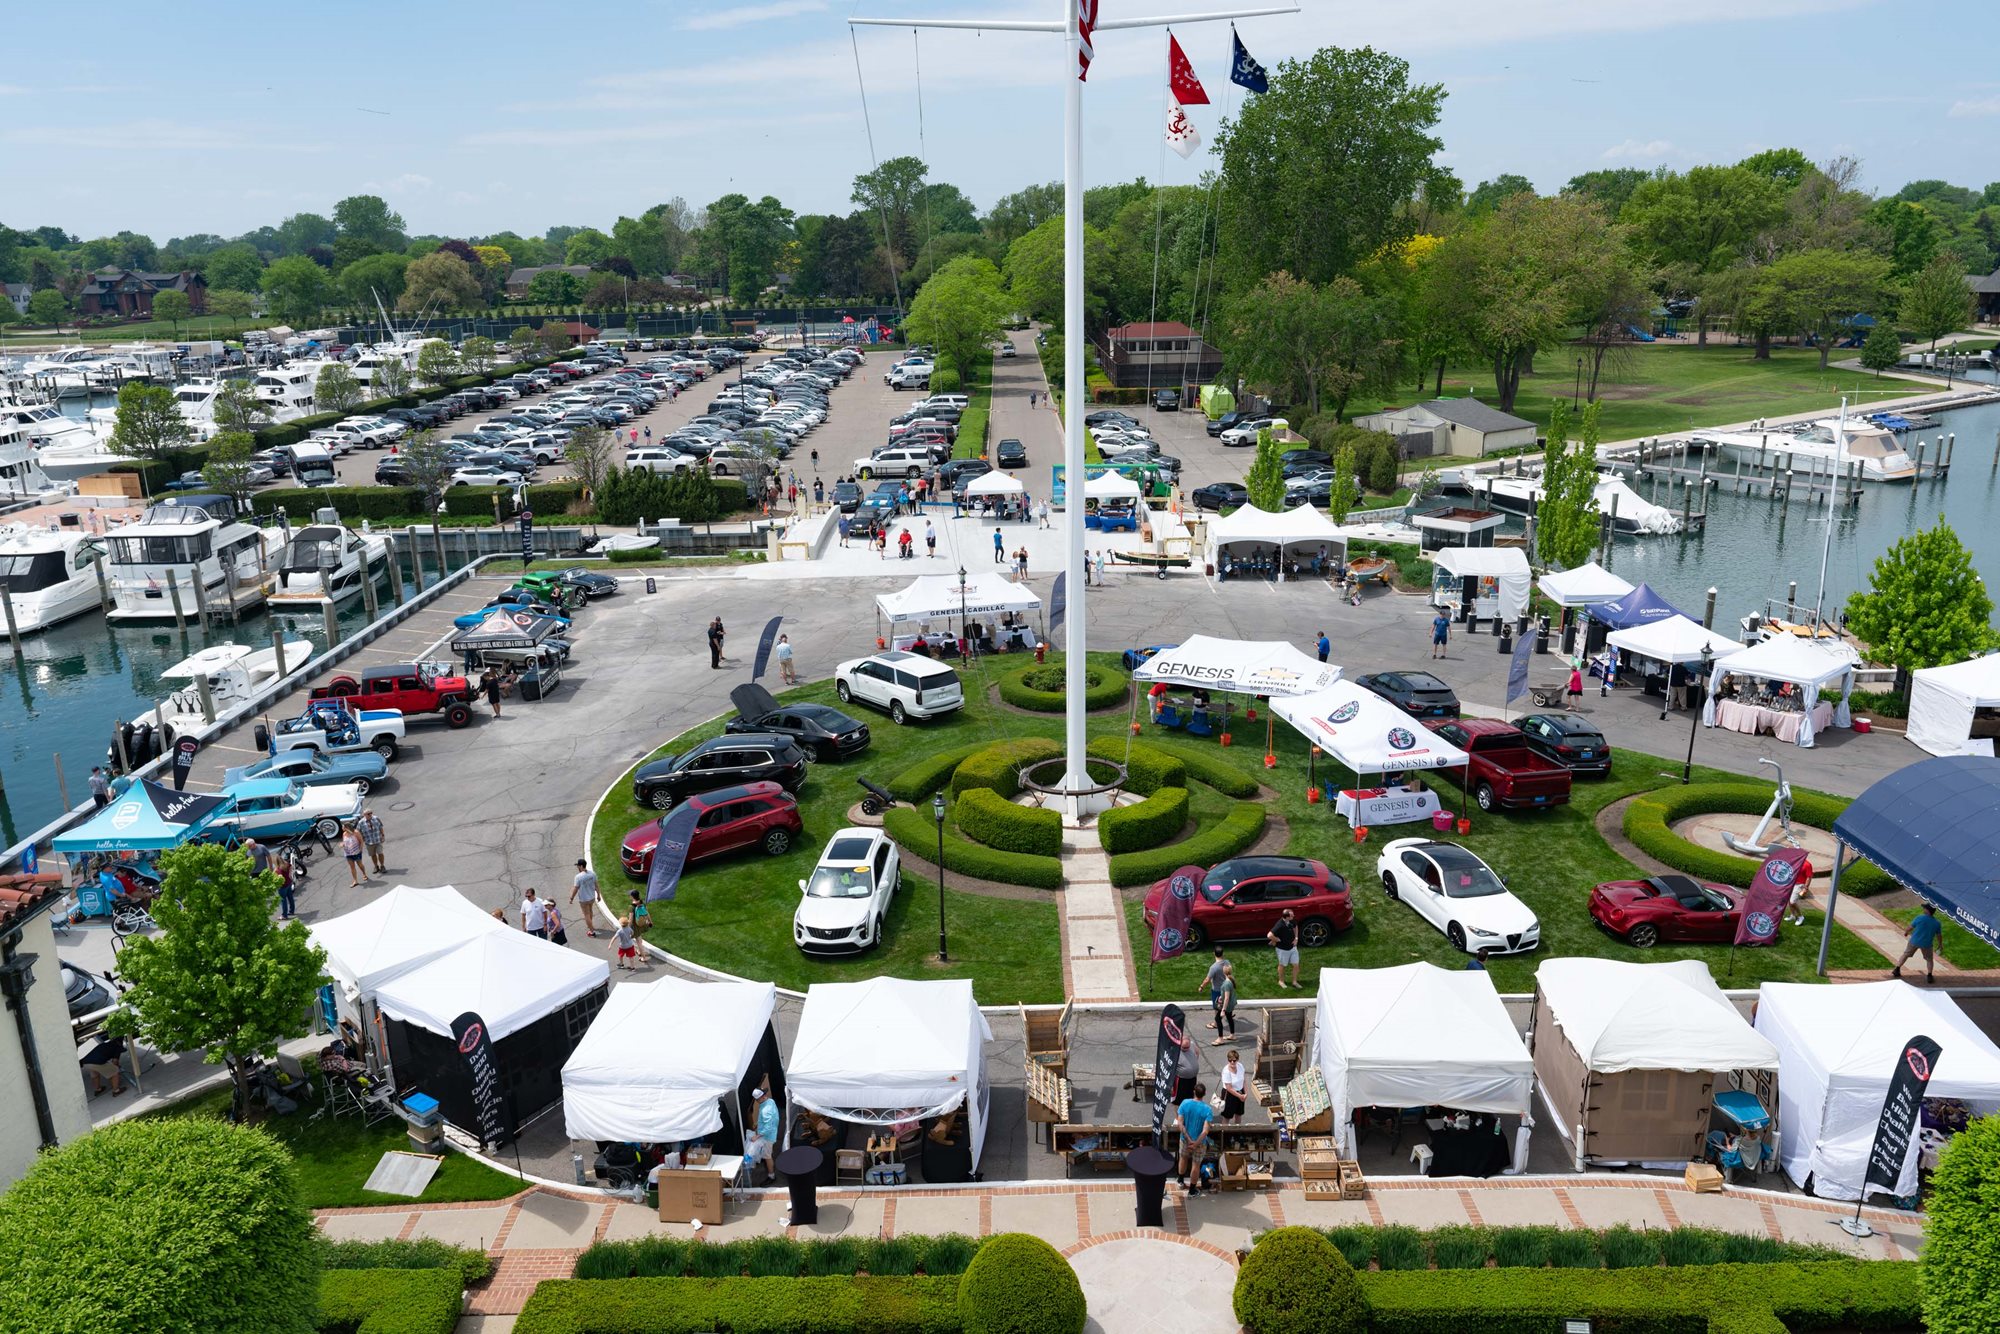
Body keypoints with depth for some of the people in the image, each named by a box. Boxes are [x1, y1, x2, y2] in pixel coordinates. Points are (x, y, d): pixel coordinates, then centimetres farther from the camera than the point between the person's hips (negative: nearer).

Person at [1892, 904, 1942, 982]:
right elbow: (1939, 935, 5)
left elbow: (1911, 927, -4)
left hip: (1914, 941, -1)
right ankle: (1929, 975, 9)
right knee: (1929, 959, 20)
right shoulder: (1937, 923, -6)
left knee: (1906, 954, 16)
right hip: (1927, 944, 1)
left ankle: (1897, 970, 17)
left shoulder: (1920, 918, -14)